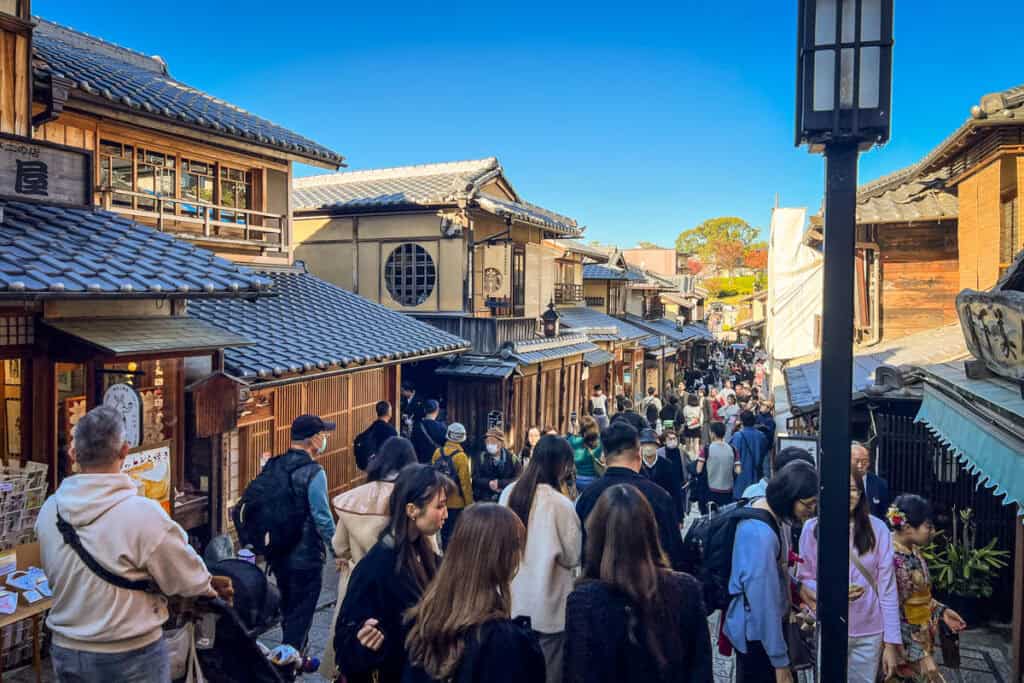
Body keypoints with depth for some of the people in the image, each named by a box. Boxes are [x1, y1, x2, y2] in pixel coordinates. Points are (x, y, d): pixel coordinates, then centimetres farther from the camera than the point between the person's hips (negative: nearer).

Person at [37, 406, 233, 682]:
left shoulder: (49, 511, -8)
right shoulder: (143, 513, -25)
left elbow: (54, 575, 9)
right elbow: (188, 579, -13)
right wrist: (211, 586, 9)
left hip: (66, 652, 5)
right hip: (131, 656, -5)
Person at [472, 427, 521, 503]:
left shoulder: (512, 459, 2)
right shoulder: (481, 458, 4)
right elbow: (475, 479, -2)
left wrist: (500, 483, -18)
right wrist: (489, 483, -20)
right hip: (483, 501, 0)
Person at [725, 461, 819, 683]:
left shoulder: (759, 506, -3)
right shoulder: (761, 535, -32)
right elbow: (765, 604, -28)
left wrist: (797, 587, 7)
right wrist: (780, 661, -21)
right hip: (757, 632, -9)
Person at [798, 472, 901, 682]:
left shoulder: (877, 529, -7)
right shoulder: (812, 529, -7)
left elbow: (887, 588, -4)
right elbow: (803, 580, 1)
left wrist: (891, 642, -5)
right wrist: (831, 591, -18)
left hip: (869, 633, 0)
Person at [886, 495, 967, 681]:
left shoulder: (913, 551, 2)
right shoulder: (893, 559, -25)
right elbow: (895, 615, -22)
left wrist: (941, 611, 7)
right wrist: (921, 655, -20)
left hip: (921, 638, 8)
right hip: (905, 648, -8)